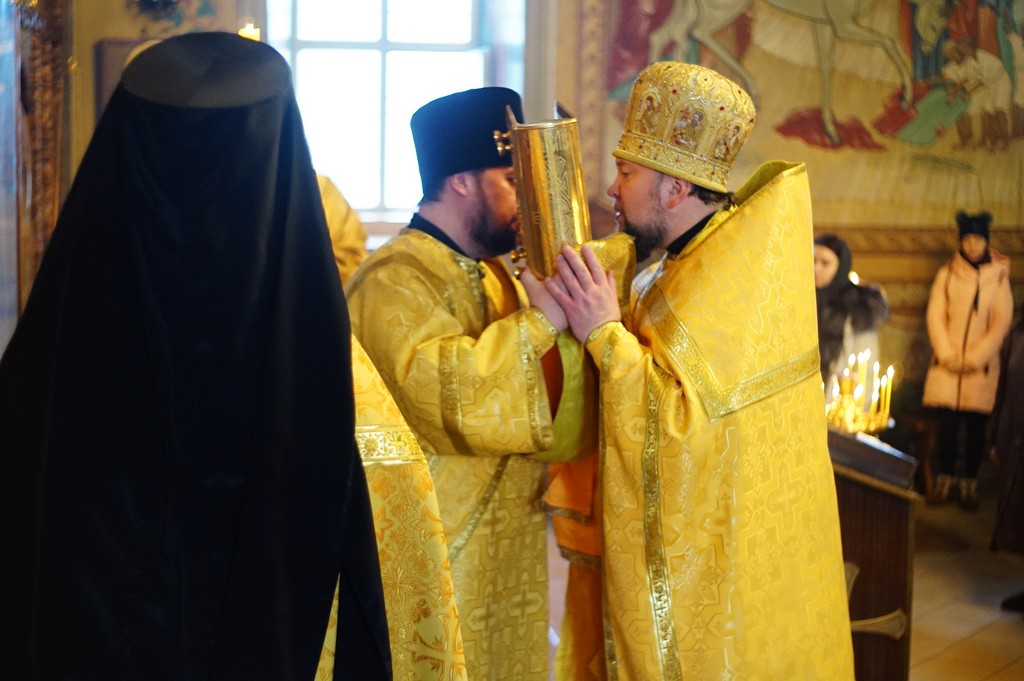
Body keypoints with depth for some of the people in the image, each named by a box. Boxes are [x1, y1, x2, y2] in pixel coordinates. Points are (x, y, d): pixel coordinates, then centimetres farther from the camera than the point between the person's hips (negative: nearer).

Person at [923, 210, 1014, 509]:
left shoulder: (999, 276, 0)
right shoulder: (946, 274, 3)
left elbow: (1002, 321, -3)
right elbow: (935, 316, 0)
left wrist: (976, 357, -11)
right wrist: (946, 355, -10)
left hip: (981, 364, -1)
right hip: (947, 362, 1)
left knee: (976, 426, 1)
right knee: (947, 423, -2)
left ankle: (970, 484, 10)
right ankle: (945, 481, 9)